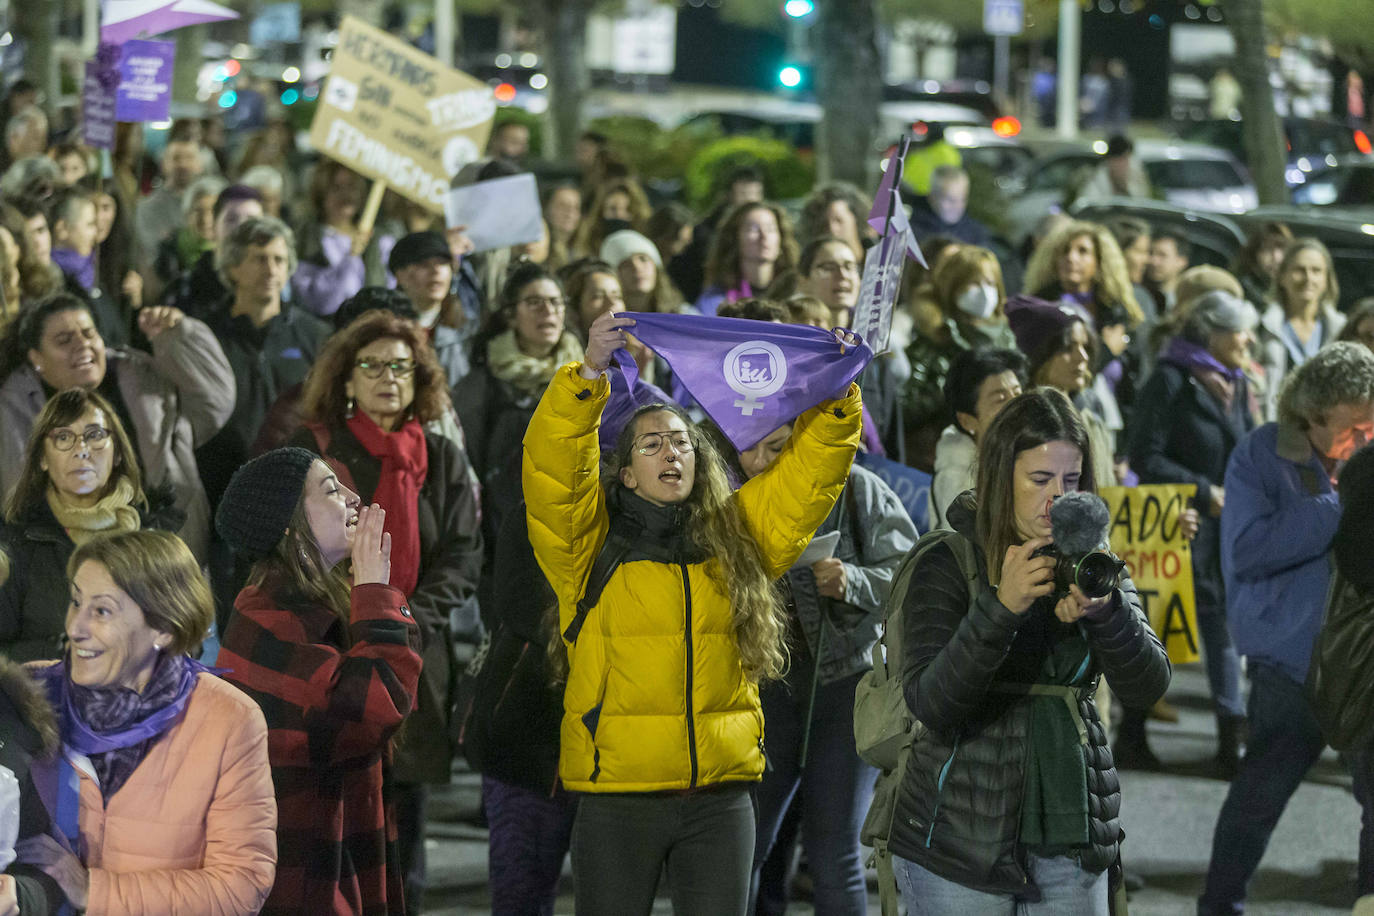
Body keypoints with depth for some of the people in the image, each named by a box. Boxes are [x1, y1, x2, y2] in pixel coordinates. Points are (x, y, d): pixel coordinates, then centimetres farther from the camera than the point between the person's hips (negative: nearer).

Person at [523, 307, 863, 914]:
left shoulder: (736, 535, 10)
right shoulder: (592, 543, 1)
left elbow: (811, 467, 11)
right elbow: (552, 466, -14)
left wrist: (836, 397, -4)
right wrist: (589, 374, -24)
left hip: (719, 795, 3)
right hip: (617, 797, -2)